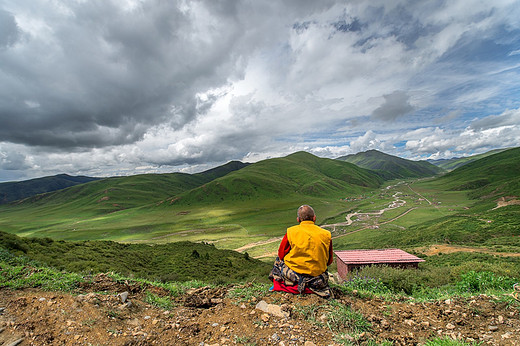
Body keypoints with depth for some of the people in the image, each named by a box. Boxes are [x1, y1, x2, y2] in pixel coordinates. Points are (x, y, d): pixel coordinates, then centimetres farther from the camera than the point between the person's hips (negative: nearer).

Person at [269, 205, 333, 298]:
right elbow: (329, 261, 8)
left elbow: (281, 254, 3)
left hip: (294, 275, -1)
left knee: (278, 260, 26)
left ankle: (277, 285, 17)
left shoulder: (291, 232, -8)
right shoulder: (326, 235, -4)